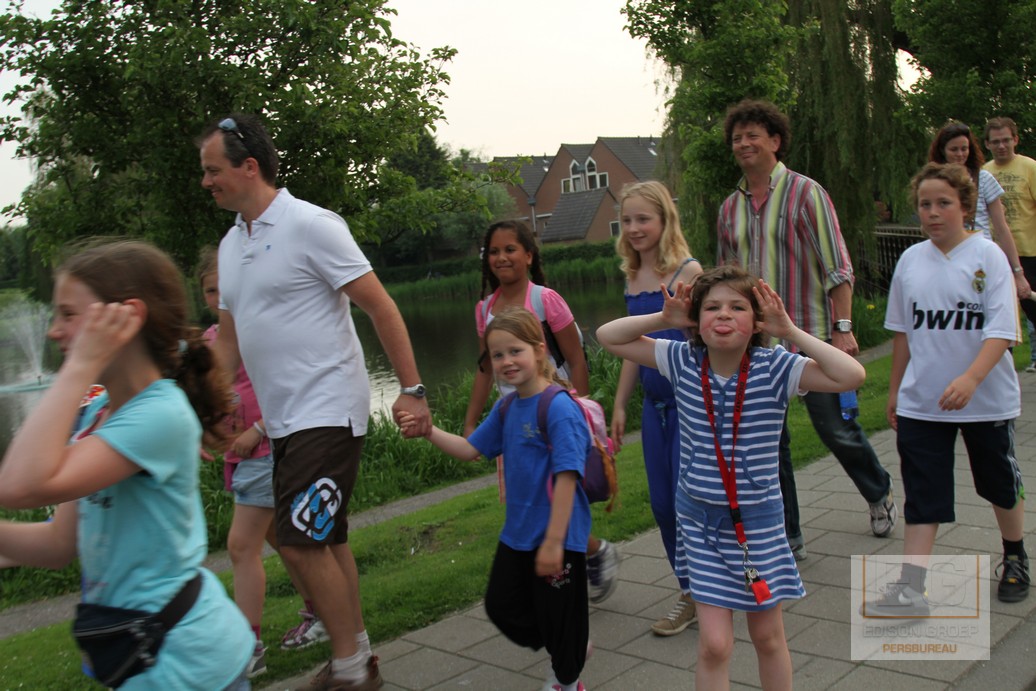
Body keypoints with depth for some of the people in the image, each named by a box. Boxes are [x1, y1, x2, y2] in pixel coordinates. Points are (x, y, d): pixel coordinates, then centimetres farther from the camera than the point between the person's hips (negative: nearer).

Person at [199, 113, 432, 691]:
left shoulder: (311, 225, -12)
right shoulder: (231, 244, 13)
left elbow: (382, 308, -13)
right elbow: (229, 341, 19)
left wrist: (412, 390, -17)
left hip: (329, 412, -8)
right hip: (283, 420, 8)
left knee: (302, 543, -9)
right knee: (327, 540, 15)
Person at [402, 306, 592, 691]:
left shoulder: (559, 408, -21)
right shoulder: (507, 408, 4)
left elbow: (567, 478, -24)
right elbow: (470, 450, 11)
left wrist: (554, 541, -24)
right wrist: (429, 431, -5)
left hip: (558, 537, -8)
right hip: (517, 533, 8)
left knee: (559, 615, 9)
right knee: (501, 606, 18)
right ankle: (568, 648, 41)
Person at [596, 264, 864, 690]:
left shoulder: (775, 368, -15)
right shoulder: (682, 361, -7)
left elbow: (852, 375, -27)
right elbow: (607, 336, 0)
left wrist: (789, 331, -24)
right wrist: (664, 319, -13)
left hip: (758, 519, -1)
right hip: (699, 517, 1)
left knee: (768, 636, 17)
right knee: (714, 644, -1)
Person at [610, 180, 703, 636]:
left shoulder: (688, 272, -10)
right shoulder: (633, 277, 9)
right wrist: (620, 404, 16)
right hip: (654, 405, 7)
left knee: (688, 500, -5)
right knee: (663, 505, 10)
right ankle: (690, 594, 25)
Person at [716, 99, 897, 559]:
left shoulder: (805, 193, -5)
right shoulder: (730, 208, 9)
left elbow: (836, 267, -8)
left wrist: (842, 327, -14)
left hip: (809, 336, -4)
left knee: (836, 429, 5)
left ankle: (880, 494, 36)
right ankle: (787, 539, 20)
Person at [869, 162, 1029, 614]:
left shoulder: (987, 256, -10)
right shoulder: (911, 260, 2)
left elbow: (1002, 330, -17)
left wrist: (970, 379, -31)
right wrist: (895, 389, 13)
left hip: (986, 401, -2)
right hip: (921, 401, 2)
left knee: (1000, 483, 17)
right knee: (922, 493, 0)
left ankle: (1015, 560, 41)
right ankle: (910, 589, 1)